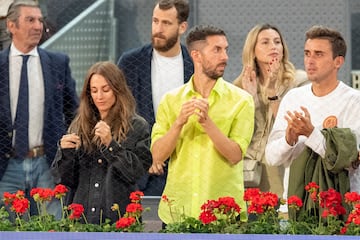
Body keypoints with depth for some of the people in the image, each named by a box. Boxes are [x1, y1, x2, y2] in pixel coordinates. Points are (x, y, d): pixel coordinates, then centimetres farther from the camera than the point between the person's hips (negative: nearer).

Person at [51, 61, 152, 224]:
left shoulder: (137, 127, 1)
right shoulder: (79, 126, 10)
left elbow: (137, 172, -9)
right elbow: (65, 180, 10)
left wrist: (110, 144, -17)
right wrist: (64, 151, -8)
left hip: (119, 217, -3)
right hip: (82, 216, 3)